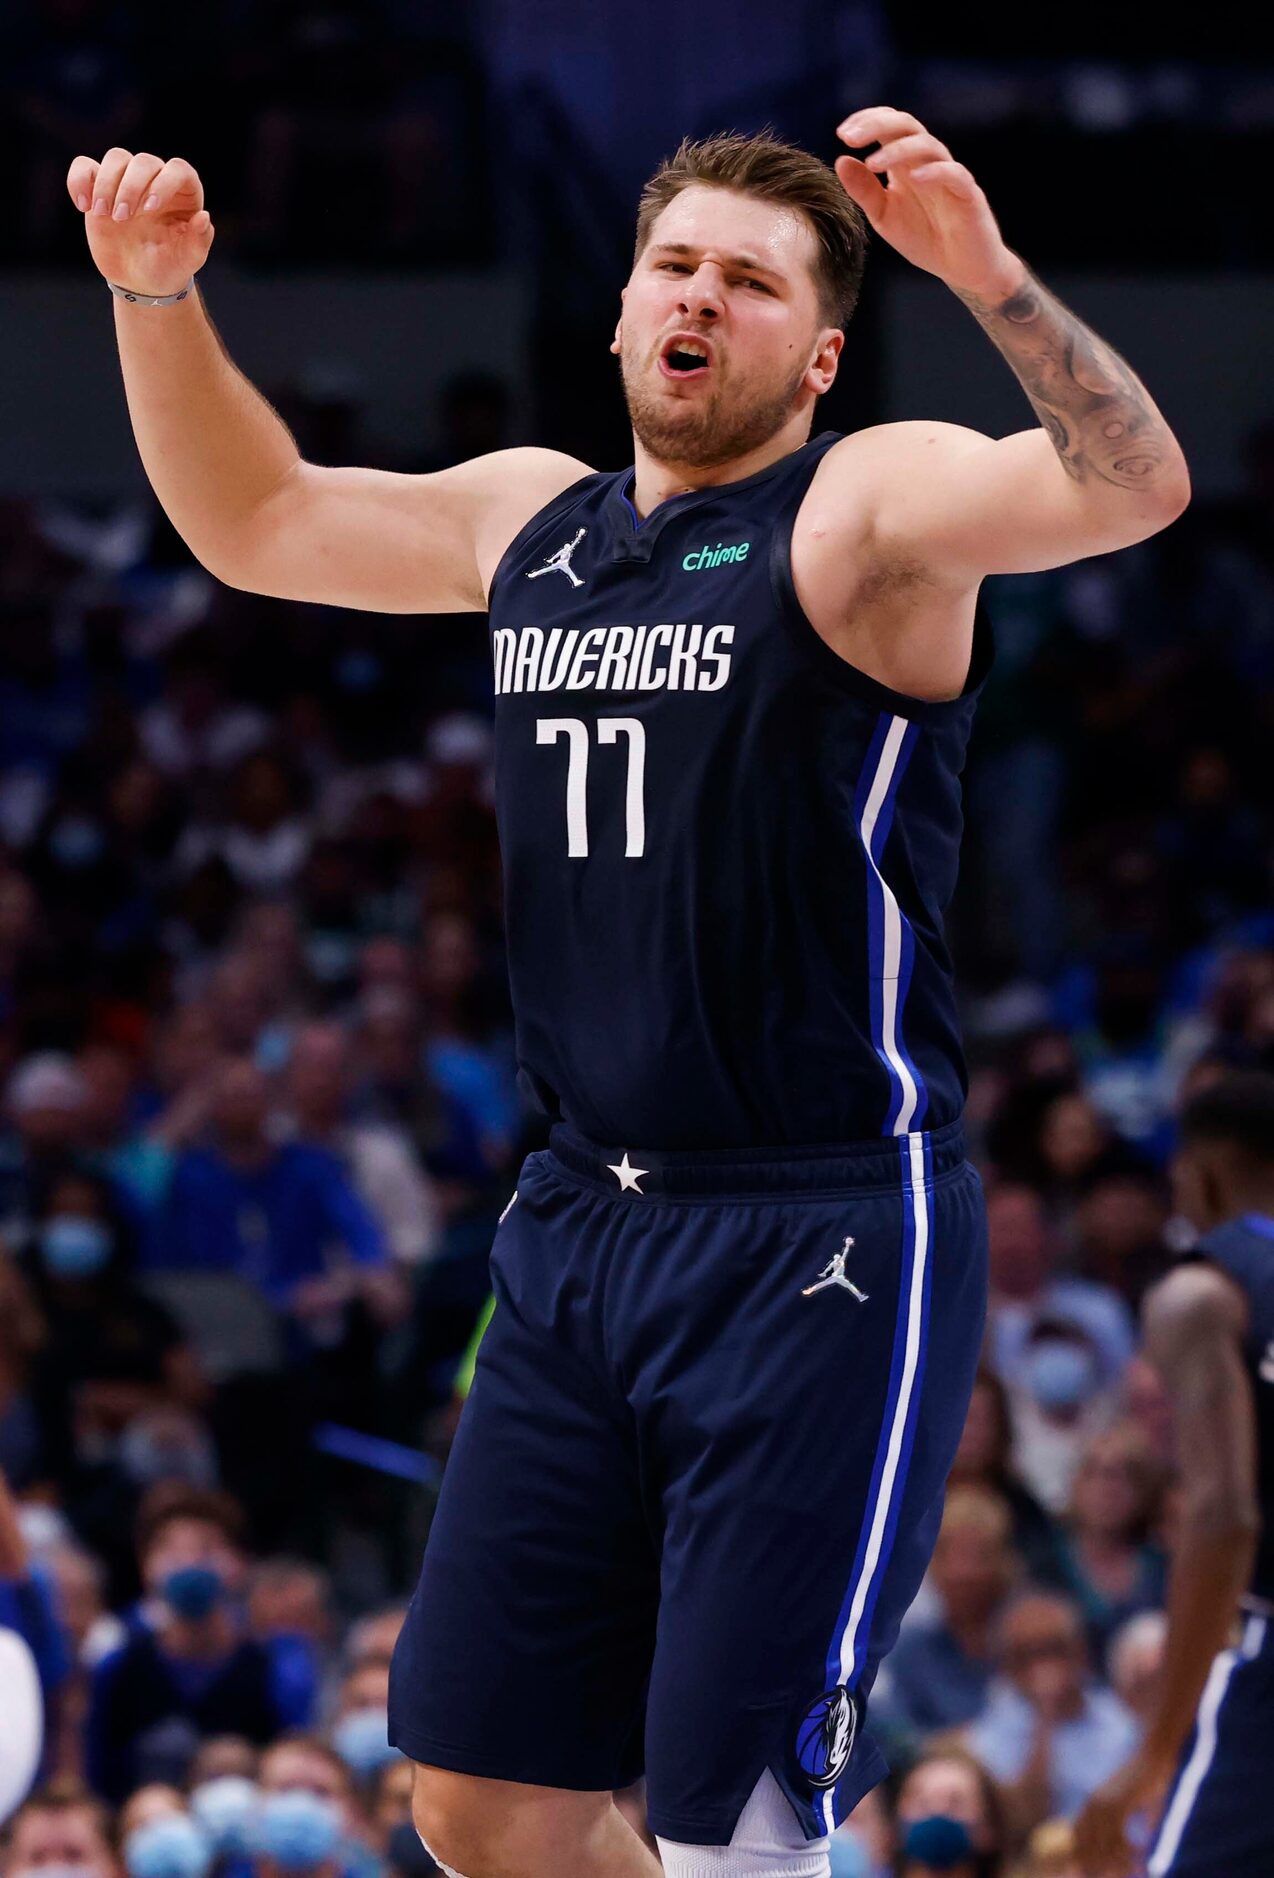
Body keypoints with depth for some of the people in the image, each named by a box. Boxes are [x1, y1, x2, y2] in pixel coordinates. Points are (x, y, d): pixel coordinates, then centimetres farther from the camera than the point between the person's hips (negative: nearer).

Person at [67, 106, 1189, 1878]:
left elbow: (1135, 487, -25)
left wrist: (988, 273, -39)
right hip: (575, 1233, 7)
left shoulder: (868, 505, -7)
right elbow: (253, 519, 27)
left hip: (819, 1256, -7)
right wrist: (158, 293, 13)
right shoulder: (534, 518, 13)